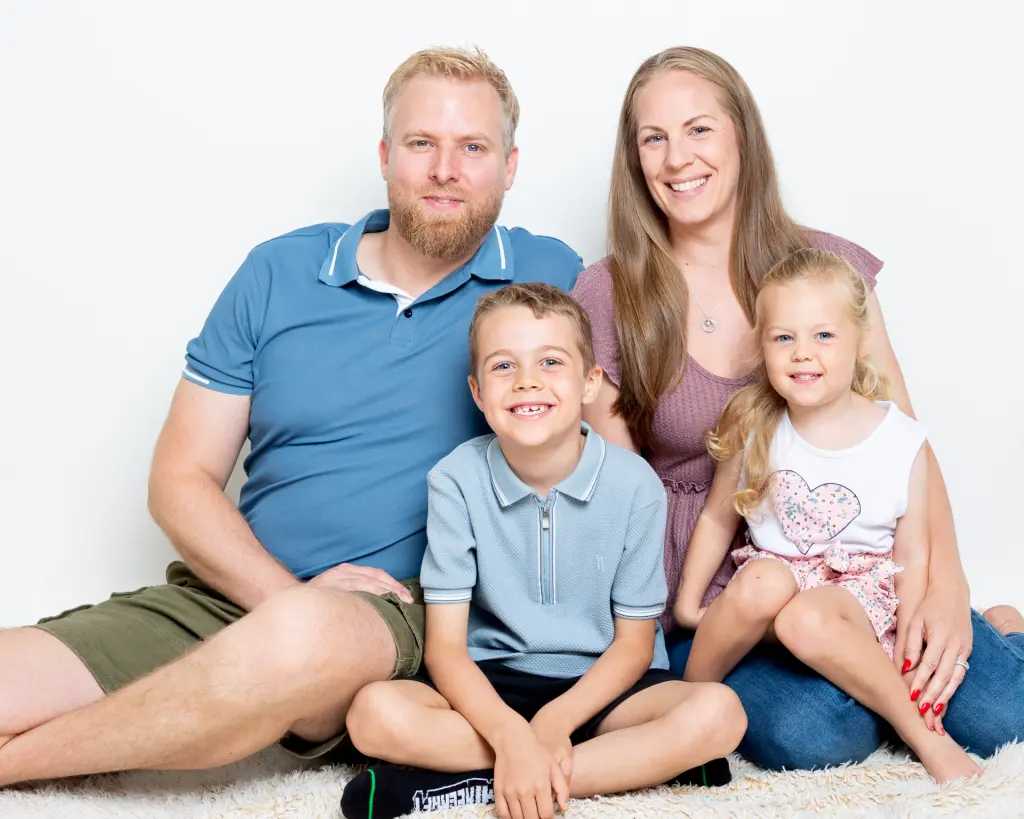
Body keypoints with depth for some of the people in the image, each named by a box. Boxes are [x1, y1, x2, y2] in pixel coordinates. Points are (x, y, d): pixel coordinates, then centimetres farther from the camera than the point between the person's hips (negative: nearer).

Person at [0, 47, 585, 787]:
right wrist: (285, 592, -11)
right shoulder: (279, 275, 8)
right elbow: (182, 477, 7)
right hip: (230, 592, 2)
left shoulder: (550, 279, 4)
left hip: (404, 614, -1)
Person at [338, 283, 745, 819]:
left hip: (598, 685, 1)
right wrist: (511, 736, -30)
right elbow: (444, 645, -12)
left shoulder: (635, 484, -10)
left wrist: (554, 723, -20)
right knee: (374, 713, -28)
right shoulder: (457, 480, -10)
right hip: (491, 684, 0)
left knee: (718, 713, -28)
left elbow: (633, 643, -4)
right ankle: (642, 762, -21)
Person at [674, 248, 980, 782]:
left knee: (806, 619, -36)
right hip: (776, 574, 2)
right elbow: (717, 518, 10)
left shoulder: (902, 442, -5)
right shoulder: (752, 429, -1)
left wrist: (908, 651, -10)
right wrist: (688, 603, 7)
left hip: (860, 593, -2)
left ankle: (923, 731, -19)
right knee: (764, 583, -34)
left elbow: (913, 557, -1)